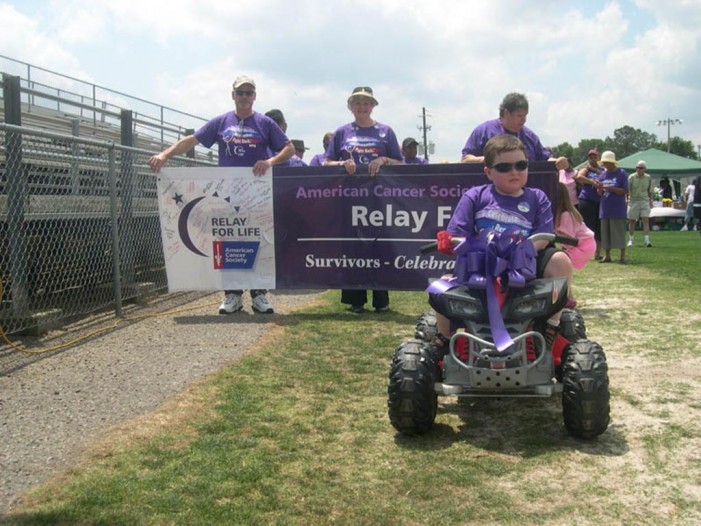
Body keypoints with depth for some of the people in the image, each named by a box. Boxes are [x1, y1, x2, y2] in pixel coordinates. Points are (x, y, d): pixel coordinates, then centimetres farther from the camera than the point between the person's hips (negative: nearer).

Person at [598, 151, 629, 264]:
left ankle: (623, 256, 1)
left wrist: (610, 188, -19)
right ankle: (607, 256, 13)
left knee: (619, 232, -4)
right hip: (605, 208, 5)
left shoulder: (621, 173, -3)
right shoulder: (603, 174, 11)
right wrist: (600, 188, -10)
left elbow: (624, 191, -8)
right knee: (605, 232, 6)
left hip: (617, 208, -5)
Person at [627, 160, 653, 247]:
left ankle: (646, 240, -12)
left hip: (644, 201, 2)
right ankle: (630, 240, 17)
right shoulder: (631, 177, -5)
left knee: (646, 220, -9)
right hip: (633, 201, -1)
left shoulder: (648, 178, 5)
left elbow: (650, 191, 16)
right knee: (632, 221, 5)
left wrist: (650, 201, 17)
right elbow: (627, 189, -10)